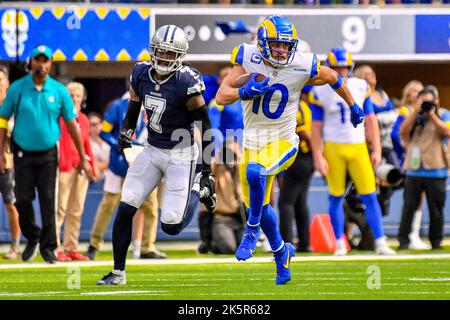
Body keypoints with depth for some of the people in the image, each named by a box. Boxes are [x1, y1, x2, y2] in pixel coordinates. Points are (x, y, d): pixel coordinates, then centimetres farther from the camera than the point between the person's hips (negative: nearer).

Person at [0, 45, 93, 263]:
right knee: (23, 199, 1)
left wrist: (83, 158, 3)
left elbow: (72, 125, 4)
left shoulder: (59, 91, -1)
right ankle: (32, 238, 23)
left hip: (48, 155, 0)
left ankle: (48, 246, 3)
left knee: (48, 200, -4)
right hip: (23, 153, 0)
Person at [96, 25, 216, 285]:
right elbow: (133, 110, 14)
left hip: (180, 154, -5)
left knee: (171, 226, -8)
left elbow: (205, 125, -14)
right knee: (125, 210, -5)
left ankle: (198, 190, 23)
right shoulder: (141, 74, -3)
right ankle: (119, 272, 8)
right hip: (152, 151, 5)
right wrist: (126, 132, -7)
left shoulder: (186, 83, -20)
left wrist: (207, 170, -13)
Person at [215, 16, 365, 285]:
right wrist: (245, 91, -31)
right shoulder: (249, 59, -10)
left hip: (282, 142, -4)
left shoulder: (301, 67, -14)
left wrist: (352, 105, 21)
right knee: (260, 205, 14)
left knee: (254, 172, -35)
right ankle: (281, 252, 39)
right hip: (253, 142, 4)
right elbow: (222, 96, -11)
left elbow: (333, 78, 7)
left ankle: (252, 231, -15)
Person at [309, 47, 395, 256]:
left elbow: (371, 121, 8)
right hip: (333, 148, -1)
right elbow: (316, 127, 0)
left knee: (370, 197, -4)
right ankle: (340, 244, 15)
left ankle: (380, 243, -3)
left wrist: (377, 150, 3)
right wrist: (318, 157, -5)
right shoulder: (320, 92, -3)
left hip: (358, 147, 1)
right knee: (336, 198, 4)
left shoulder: (361, 87, 3)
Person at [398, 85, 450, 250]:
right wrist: (415, 112, -7)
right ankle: (403, 240, 1)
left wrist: (432, 114, -13)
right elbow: (403, 131, -1)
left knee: (436, 209, 2)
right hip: (414, 169, 2)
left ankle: (436, 241, 11)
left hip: (435, 170, -2)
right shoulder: (414, 116, 14)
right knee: (409, 207, -2)